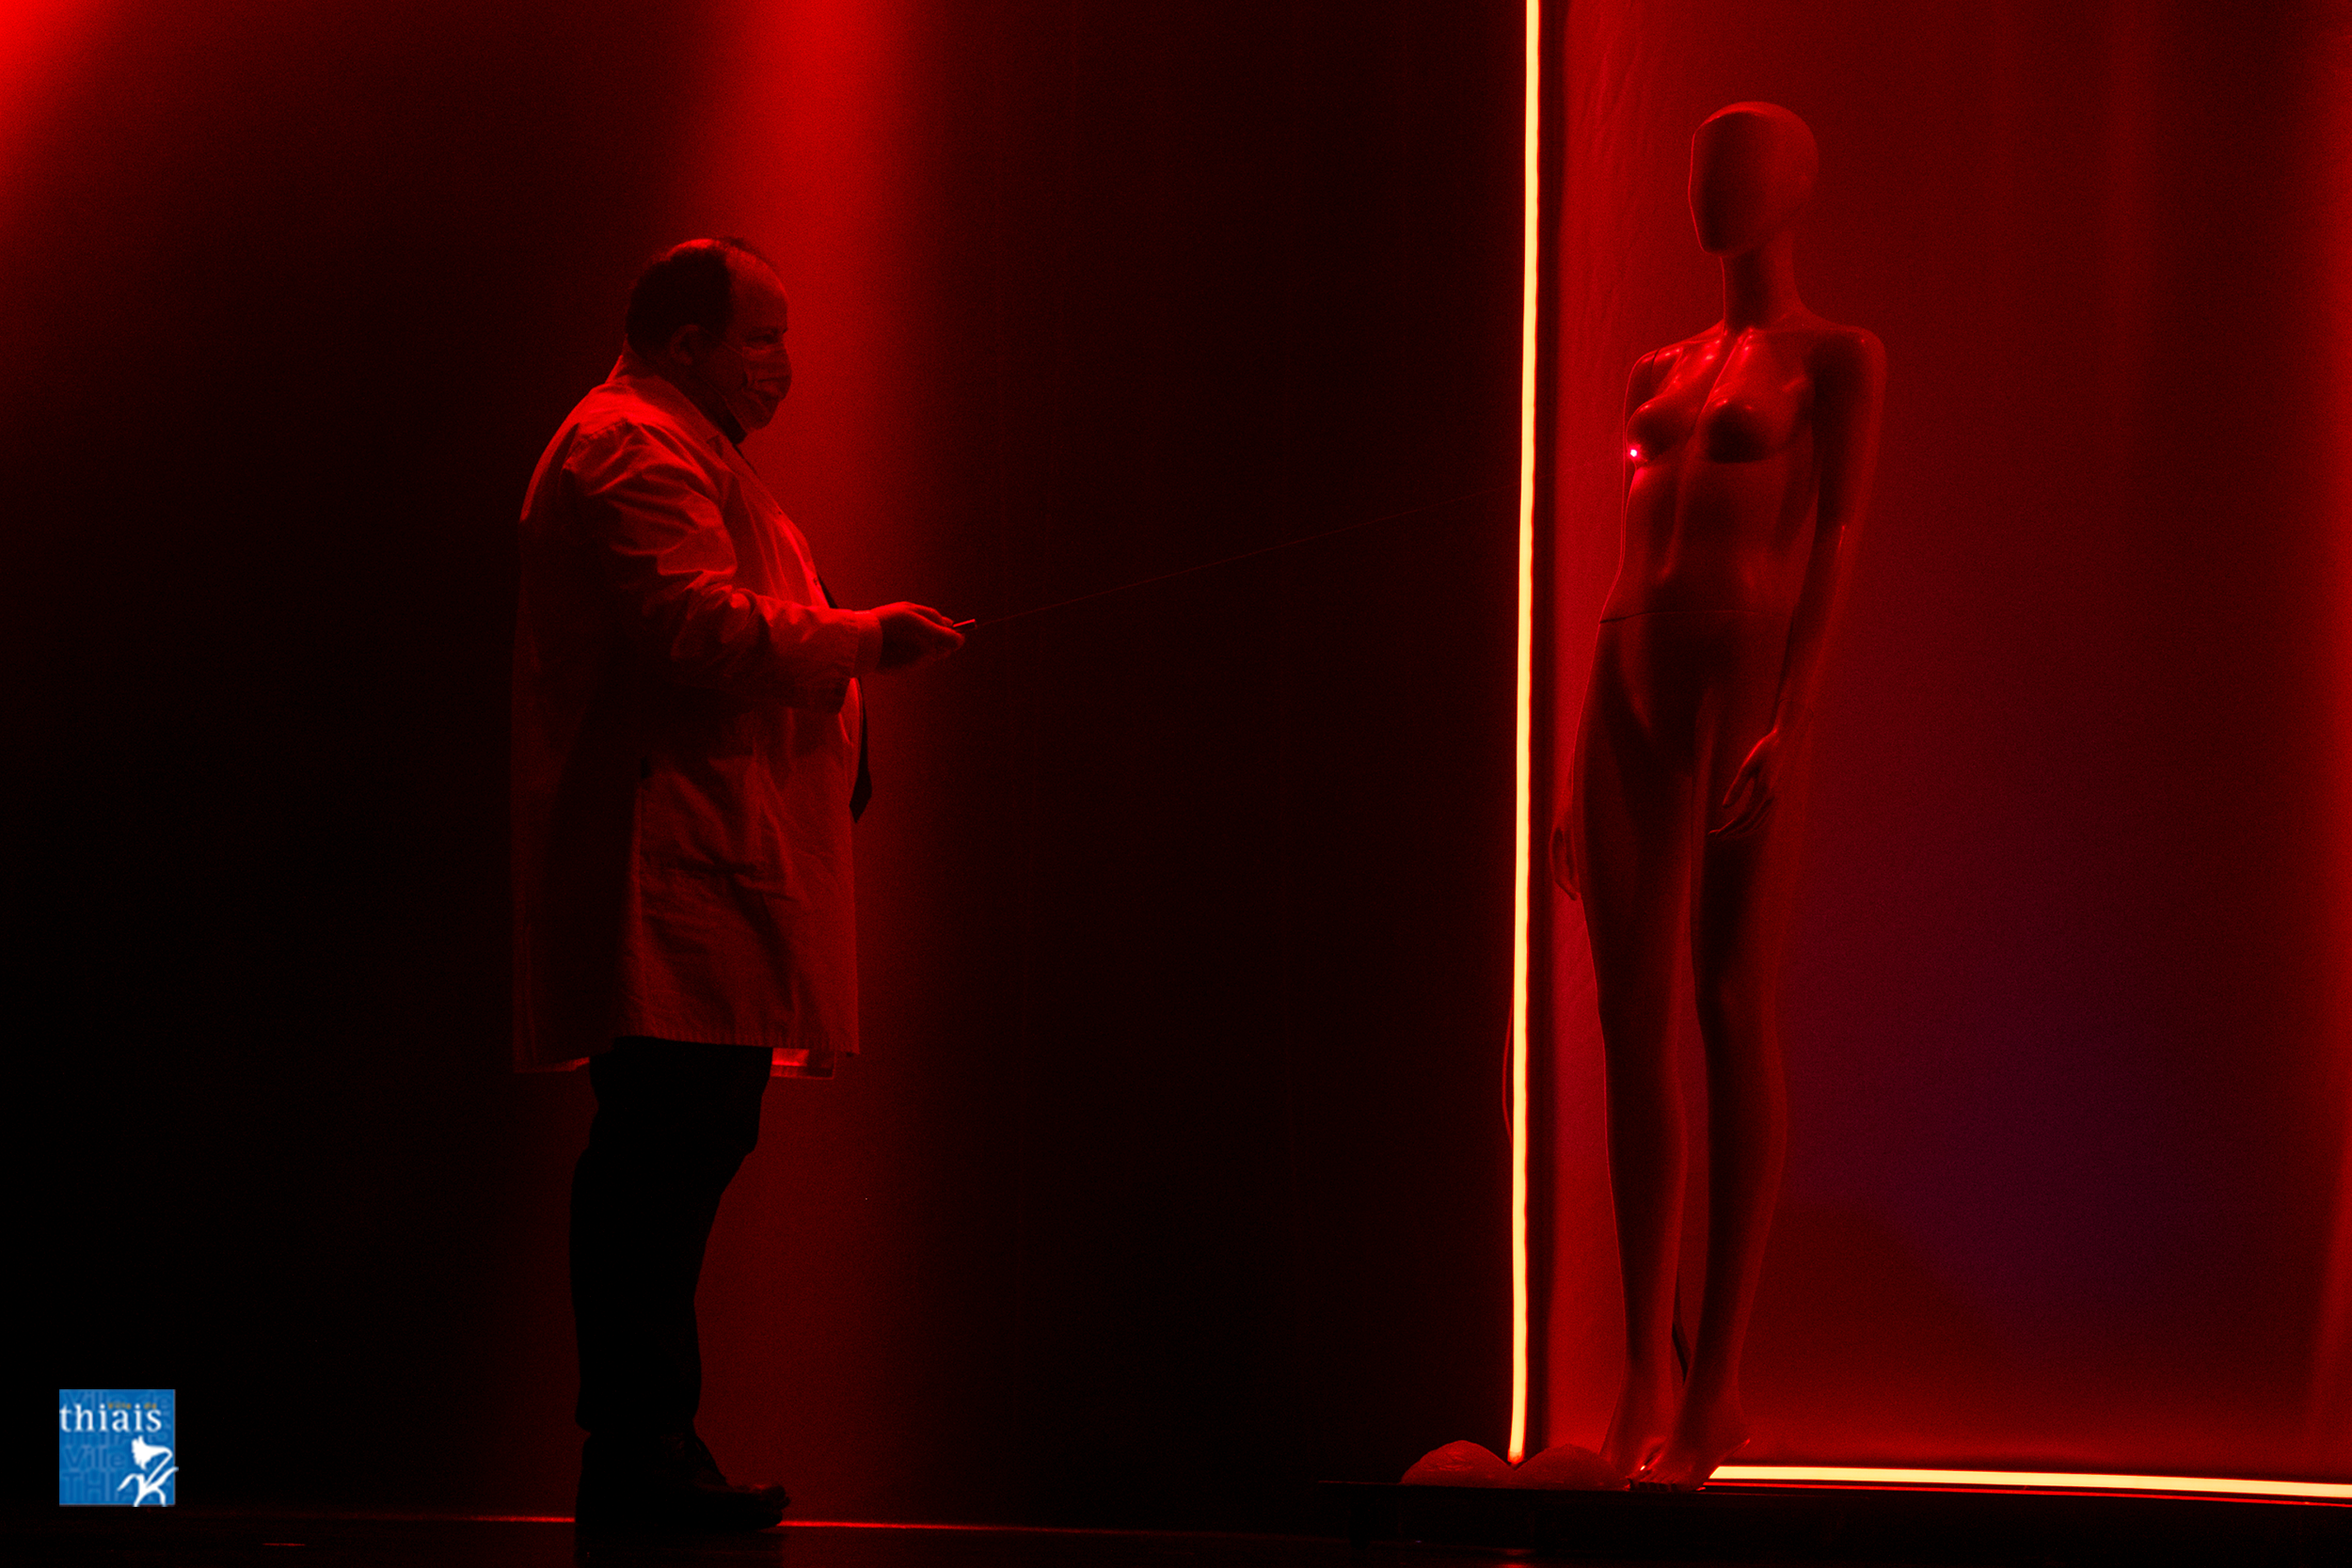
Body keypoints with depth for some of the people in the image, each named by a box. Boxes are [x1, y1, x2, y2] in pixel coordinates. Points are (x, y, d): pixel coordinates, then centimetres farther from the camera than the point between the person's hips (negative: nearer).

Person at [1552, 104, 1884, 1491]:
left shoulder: (1841, 360, 4)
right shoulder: (1665, 374, 23)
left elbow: (1837, 545, -7)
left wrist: (1789, 717, -20)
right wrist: (1588, 763, 15)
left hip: (1749, 689, -6)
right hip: (1632, 697, 6)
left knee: (1734, 1015, -7)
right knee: (1633, 1022, -1)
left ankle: (1720, 1376, -2)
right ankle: (1645, 1372, 5)